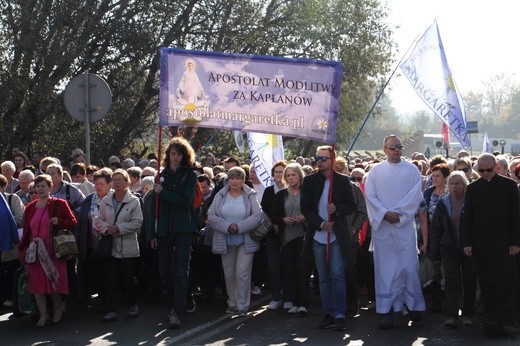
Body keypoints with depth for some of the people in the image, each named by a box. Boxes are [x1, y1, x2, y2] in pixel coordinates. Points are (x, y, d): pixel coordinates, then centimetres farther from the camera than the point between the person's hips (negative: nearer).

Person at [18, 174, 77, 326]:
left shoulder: (59, 204, 1)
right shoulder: (30, 208, 11)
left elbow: (73, 222, 0)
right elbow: (26, 230, 14)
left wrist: (59, 221, -18)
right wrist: (23, 249, 7)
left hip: (53, 250, -3)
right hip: (35, 251, 3)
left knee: (54, 281, 3)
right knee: (37, 283, 0)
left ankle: (57, 310, 23)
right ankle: (43, 314, 9)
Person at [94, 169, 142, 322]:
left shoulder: (134, 201, -3)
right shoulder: (106, 200, 8)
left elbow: (137, 223, -8)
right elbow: (98, 219, 9)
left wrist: (118, 228, -15)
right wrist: (106, 229, -11)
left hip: (127, 247, -3)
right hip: (109, 246, 3)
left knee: (127, 279, 2)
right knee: (110, 279, -2)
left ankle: (133, 305, 24)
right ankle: (111, 311, 1)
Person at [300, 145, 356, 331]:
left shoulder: (343, 181, 2)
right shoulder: (309, 181, 6)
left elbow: (352, 206, 4)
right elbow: (305, 207, 3)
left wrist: (337, 209, -15)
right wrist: (320, 224, -8)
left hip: (337, 235, -2)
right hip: (317, 236, 2)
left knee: (337, 276, -7)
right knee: (324, 278, 7)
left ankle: (340, 316, -4)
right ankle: (328, 314, 13)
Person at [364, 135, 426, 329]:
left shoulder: (411, 170, 5)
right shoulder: (375, 171, 8)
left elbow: (415, 195, -3)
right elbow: (370, 195, 1)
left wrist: (398, 214, -11)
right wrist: (385, 214, -11)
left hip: (405, 225, -1)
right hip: (382, 226, 1)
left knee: (408, 266, -3)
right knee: (385, 268, -1)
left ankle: (413, 305, 14)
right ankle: (386, 312, 1)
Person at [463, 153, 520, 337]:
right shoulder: (473, 188, 8)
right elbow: (468, 217, 8)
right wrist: (467, 243, 1)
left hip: (502, 243, -2)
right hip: (480, 244, 2)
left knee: (503, 282, -9)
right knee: (486, 284, 3)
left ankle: (496, 320, -8)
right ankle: (491, 320, 9)